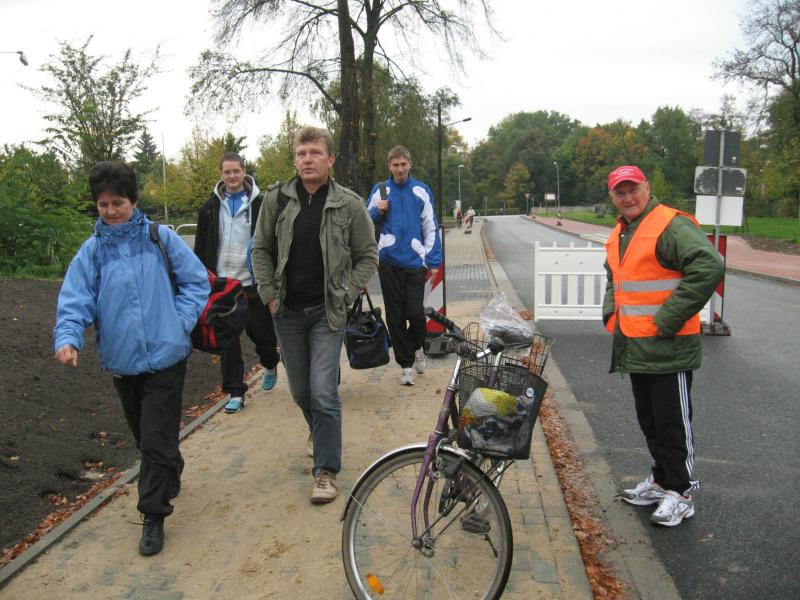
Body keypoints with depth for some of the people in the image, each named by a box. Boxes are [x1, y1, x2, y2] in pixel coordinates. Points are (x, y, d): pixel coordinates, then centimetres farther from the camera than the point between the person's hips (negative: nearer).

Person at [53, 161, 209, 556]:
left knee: (157, 439, -4)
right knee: (144, 435, 19)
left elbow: (197, 281, 1)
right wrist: (67, 337, -21)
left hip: (164, 356, -3)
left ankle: (153, 515, 10)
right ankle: (170, 478, 45)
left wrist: (181, 321, -10)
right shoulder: (92, 250, 4)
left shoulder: (161, 239, -2)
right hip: (121, 360, 4)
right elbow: (75, 297, -4)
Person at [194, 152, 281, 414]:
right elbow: (201, 249, 10)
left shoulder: (260, 204, -2)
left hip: (253, 282, -2)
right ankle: (235, 392, 13)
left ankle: (270, 365, 40)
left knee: (261, 331, 7)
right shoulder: (210, 208, 7)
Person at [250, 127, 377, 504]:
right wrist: (269, 293, -1)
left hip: (327, 311, -3)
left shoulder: (349, 204, -4)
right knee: (300, 390, 15)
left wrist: (346, 295, -6)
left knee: (323, 393, -8)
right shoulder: (277, 199, 1)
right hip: (287, 311, 3)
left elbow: (368, 256, 3)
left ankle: (326, 470, 6)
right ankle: (318, 431, 46)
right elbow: (261, 250, 8)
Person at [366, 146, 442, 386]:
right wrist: (378, 211, -8)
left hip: (415, 261, -1)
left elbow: (431, 228, 5)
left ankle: (417, 348, 25)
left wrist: (434, 262, 0)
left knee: (415, 312, -6)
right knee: (395, 316, 4)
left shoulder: (422, 191, 3)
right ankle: (406, 364, 17)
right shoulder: (380, 190, 6)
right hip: (389, 261, 1)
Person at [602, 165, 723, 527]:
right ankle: (660, 480, 34)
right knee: (648, 420, 19)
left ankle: (680, 494, 16)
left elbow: (709, 268, -27)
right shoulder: (620, 234, 14)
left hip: (667, 348, -9)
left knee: (673, 424, 2)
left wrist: (668, 320, -24)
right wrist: (610, 312, 14)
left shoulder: (671, 225, -14)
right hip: (634, 347, 9)